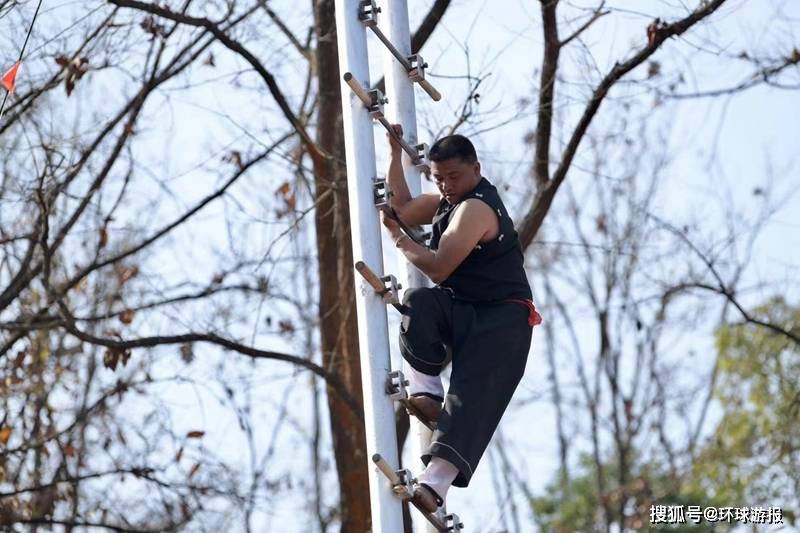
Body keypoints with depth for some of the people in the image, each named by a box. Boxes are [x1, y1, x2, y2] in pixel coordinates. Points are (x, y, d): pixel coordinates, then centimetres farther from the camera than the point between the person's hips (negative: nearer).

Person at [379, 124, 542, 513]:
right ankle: (425, 391, -23)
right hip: (460, 311, 9)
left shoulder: (475, 208, -17)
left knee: (471, 397, -24)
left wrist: (398, 239, -7)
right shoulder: (450, 200, 15)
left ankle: (436, 481, -41)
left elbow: (437, 268, -23)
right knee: (419, 303, -26)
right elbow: (403, 210, 28)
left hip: (501, 320, -9)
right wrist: (394, 153, 20)